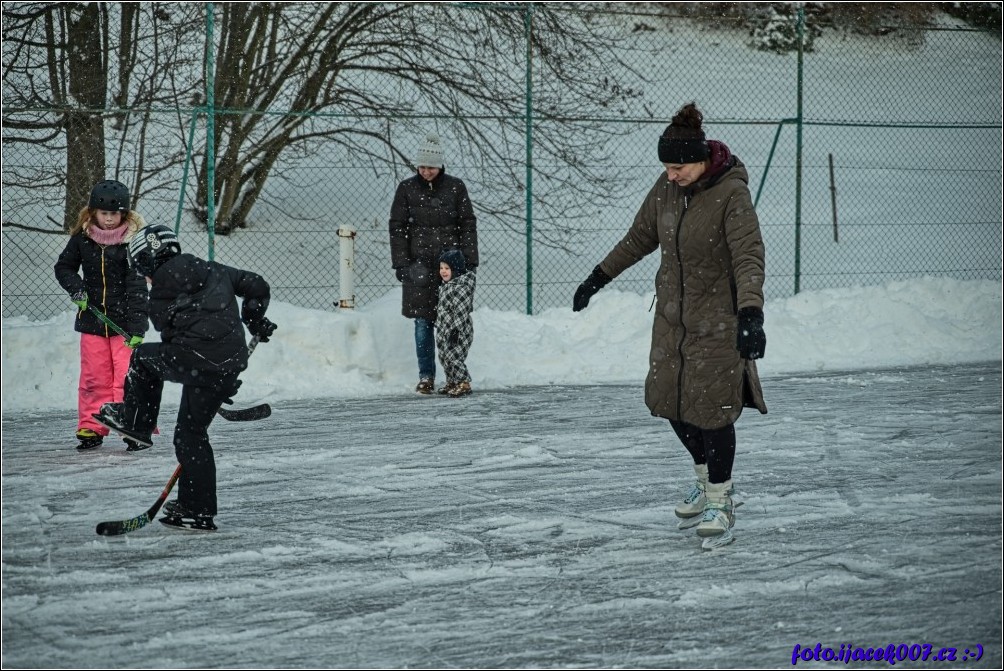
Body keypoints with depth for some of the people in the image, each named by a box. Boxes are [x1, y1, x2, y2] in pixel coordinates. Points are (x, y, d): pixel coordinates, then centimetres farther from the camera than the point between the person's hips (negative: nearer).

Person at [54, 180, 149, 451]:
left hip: (124, 320, -3)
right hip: (93, 319, 3)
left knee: (128, 376, -7)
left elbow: (137, 288, -14)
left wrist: (136, 329, -20)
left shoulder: (132, 240, -11)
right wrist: (75, 288, -6)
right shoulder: (82, 238, 0)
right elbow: (64, 267, 15)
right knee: (94, 377, 8)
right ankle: (91, 428, 16)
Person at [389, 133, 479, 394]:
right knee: (423, 322, 1)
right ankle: (426, 377, 7)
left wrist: (469, 261, 0)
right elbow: (397, 227, 5)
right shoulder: (407, 188, 4)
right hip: (420, 263, 1)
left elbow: (468, 224, 5)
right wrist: (400, 263, -2)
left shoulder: (455, 187, 3)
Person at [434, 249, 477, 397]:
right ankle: (452, 381, 27)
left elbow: (461, 310, -22)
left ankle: (463, 383, -1)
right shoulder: (445, 285, 12)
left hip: (458, 330, -9)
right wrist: (439, 325, 23)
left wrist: (456, 329, -25)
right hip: (444, 329, 9)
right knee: (444, 356, 14)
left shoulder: (464, 284, -18)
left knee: (454, 356, -10)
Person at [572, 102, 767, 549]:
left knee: (711, 410, -5)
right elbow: (639, 239, 15)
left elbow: (749, 258, -27)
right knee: (671, 403, 10)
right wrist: (598, 278, 18)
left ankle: (720, 504, 10)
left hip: (716, 320, -7)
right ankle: (708, 483, 32)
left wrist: (751, 314, -41)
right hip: (672, 315, 7)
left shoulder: (731, 195, -19)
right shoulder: (666, 188, 1)